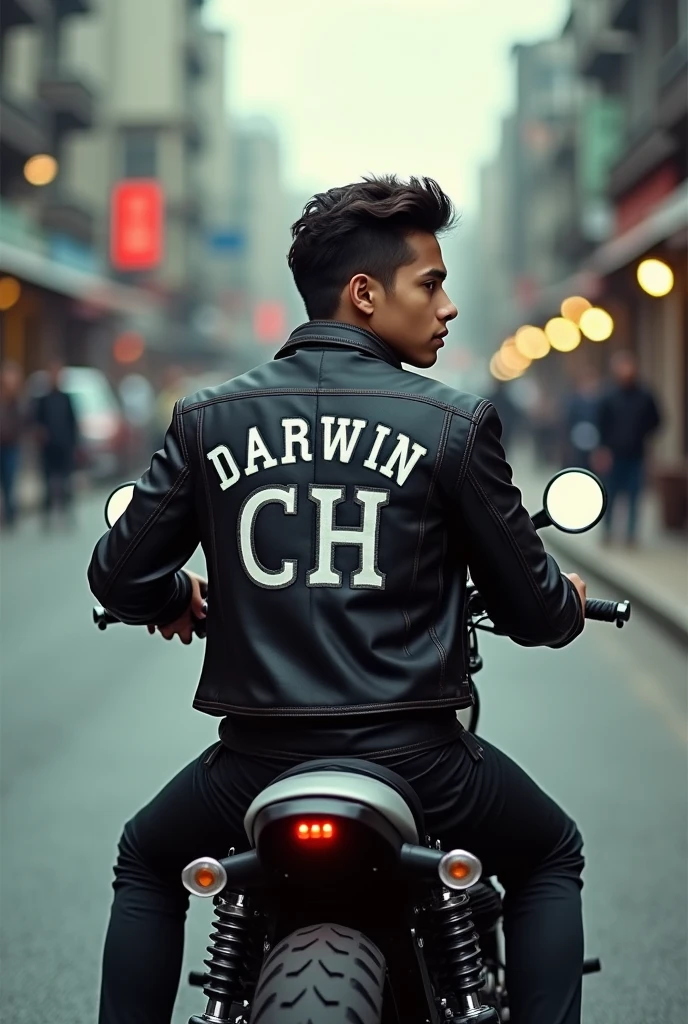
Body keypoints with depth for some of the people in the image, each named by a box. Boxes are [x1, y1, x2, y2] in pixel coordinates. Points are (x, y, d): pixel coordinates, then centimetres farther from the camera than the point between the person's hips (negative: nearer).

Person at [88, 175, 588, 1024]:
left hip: (258, 759, 2)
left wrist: (175, 600, 27)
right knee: (550, 859, 28)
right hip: (413, 757, -1)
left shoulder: (208, 420, 0)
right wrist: (568, 606, 23)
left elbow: (119, 577, 4)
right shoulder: (455, 423, -6)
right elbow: (530, 606, -1)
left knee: (146, 865, 32)